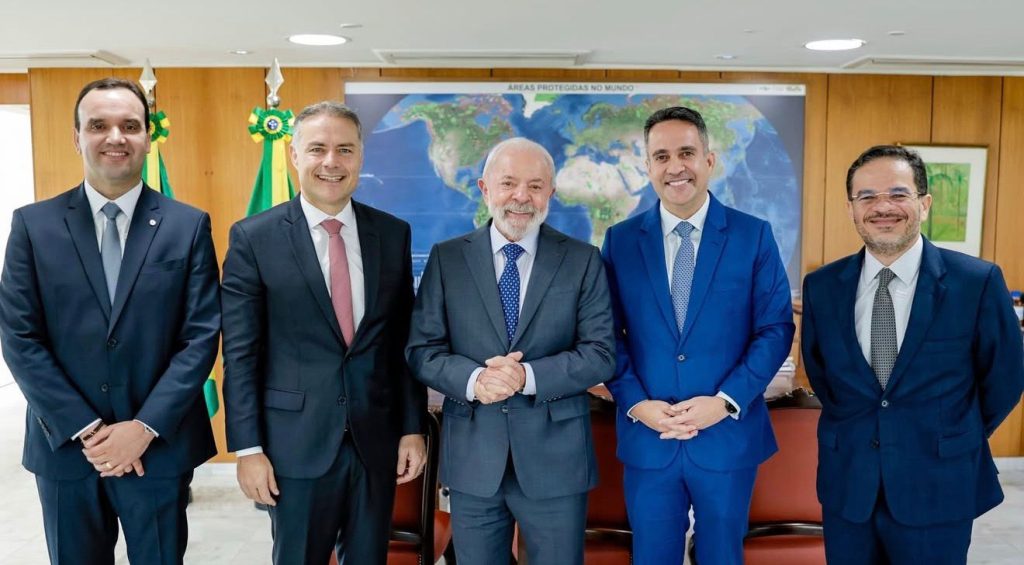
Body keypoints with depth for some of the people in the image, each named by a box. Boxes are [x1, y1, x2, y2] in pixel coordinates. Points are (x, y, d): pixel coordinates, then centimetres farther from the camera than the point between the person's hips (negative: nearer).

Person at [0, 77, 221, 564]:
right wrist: (85, 429, -10)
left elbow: (202, 336, -6)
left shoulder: (189, 226, -2)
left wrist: (145, 427, -13)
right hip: (64, 447, 1)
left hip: (160, 446, -1)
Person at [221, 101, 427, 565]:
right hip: (296, 443, -2)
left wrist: (413, 427, 3)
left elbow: (404, 342, 5)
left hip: (377, 440, 3)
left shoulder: (393, 233, 2)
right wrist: (247, 448, -8)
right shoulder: (253, 238, -5)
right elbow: (240, 354, -5)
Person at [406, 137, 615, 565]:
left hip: (556, 458, 0)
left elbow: (600, 353, -5)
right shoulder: (447, 258, 2)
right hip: (472, 456, 1)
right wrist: (474, 379, -20)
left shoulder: (583, 261, 0)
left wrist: (528, 376, -20)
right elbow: (421, 349, -1)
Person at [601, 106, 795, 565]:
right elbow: (608, 334, 2)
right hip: (646, 438, 1)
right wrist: (635, 403, -12)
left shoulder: (754, 235, -2)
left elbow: (776, 329, -4)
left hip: (729, 436, 0)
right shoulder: (620, 240, 2)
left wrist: (726, 401, -13)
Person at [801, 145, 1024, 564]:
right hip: (847, 484, 2)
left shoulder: (979, 282, -10)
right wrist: (853, 432, 11)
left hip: (939, 488, -2)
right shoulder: (821, 286, -3)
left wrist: (951, 442, 10)